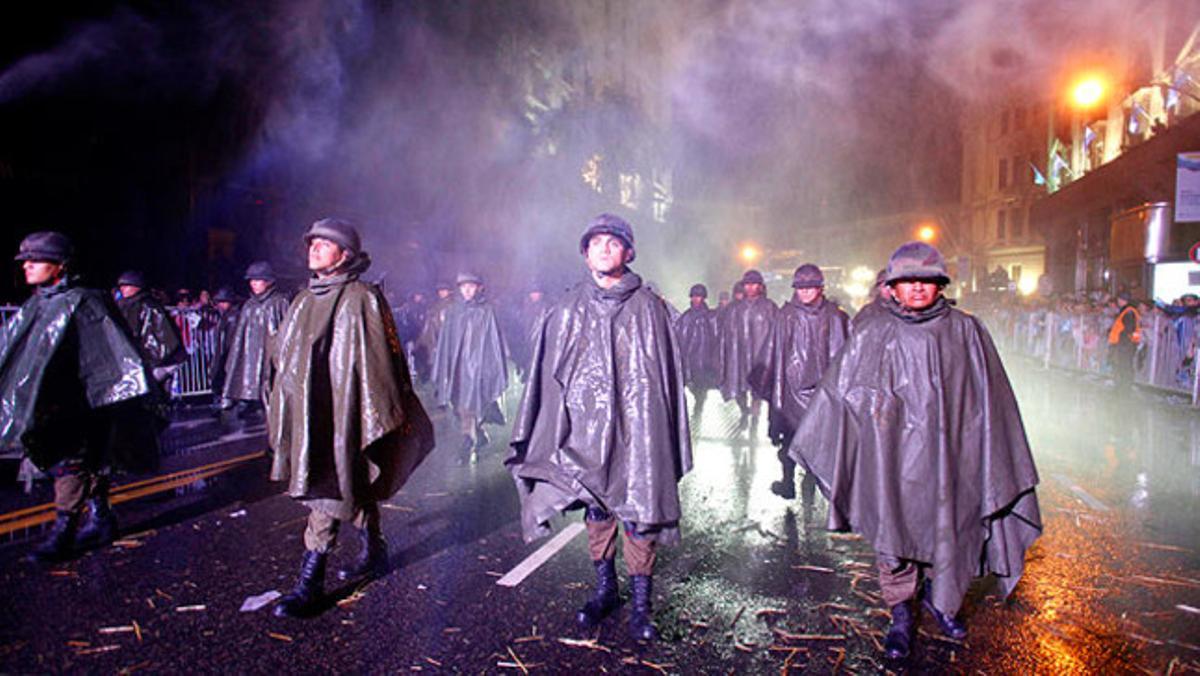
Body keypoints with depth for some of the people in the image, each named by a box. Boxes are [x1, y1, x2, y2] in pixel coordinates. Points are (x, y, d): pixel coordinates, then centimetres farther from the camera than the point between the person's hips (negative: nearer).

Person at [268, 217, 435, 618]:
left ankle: (310, 583, 0)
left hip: (342, 412, -7)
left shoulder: (362, 300, -10)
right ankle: (373, 553, 33)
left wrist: (376, 417, -14)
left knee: (328, 492, -6)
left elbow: (377, 362, -12)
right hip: (307, 414, 8)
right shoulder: (304, 301, 13)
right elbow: (286, 358, 19)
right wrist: (281, 415, 19)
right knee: (354, 487, 18)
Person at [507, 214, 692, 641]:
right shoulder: (568, 309, 6)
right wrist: (546, 433, 3)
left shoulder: (648, 308, 1)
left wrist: (667, 438, -1)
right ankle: (605, 590, 29)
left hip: (636, 426, -2)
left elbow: (667, 372, 2)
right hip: (586, 425, 2)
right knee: (596, 510, 12)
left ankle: (641, 603, 14)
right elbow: (550, 374, 7)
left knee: (639, 514, 0)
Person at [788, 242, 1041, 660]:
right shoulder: (873, 334, 0)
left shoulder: (966, 332, 2)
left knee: (949, 532, 13)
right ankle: (901, 612, 25)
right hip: (892, 458, -1)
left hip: (949, 455, 1)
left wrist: (993, 464, 6)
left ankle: (939, 596, 39)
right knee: (893, 534, 6)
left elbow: (990, 401, 6)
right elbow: (839, 389, 4)